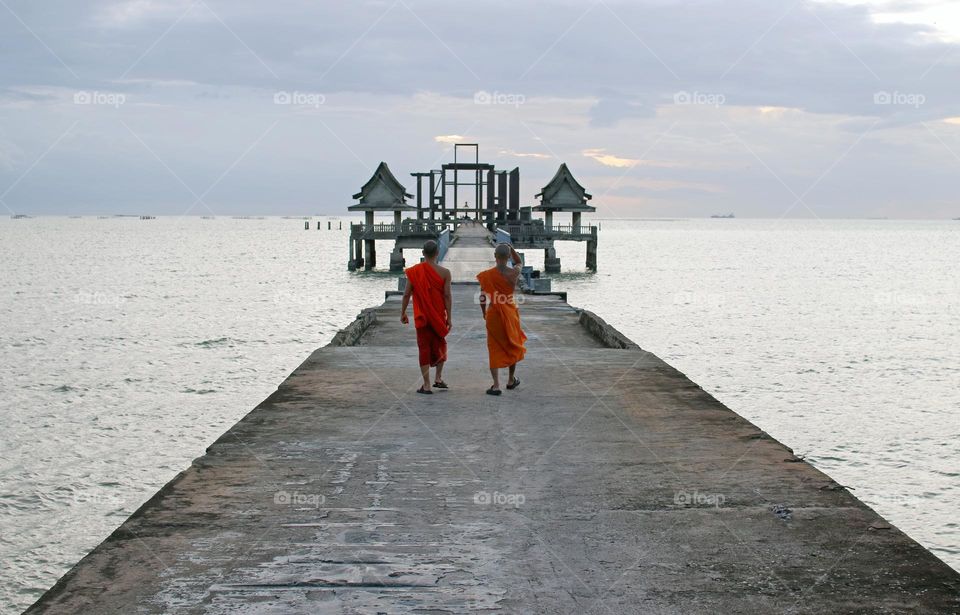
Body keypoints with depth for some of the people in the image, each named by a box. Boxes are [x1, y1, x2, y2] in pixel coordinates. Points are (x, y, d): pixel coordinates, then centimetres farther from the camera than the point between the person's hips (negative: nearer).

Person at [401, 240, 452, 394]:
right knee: (440, 344, 21)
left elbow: (407, 294, -4)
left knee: (424, 348, 4)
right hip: (439, 316, 0)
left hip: (421, 316, 0)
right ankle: (439, 378, 19)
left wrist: (403, 313, 8)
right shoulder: (444, 272, -8)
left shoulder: (413, 272, -7)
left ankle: (426, 385, 3)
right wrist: (449, 317, -3)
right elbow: (447, 296, -9)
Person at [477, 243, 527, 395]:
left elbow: (482, 298, -6)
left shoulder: (487, 275, -13)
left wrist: (484, 313, 10)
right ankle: (511, 380, 34)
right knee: (513, 345, 21)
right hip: (510, 313, 1)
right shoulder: (515, 273, -9)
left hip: (493, 314, -1)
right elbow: (519, 261, 16)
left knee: (495, 348, 6)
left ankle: (496, 385, -1)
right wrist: (511, 248, 4)